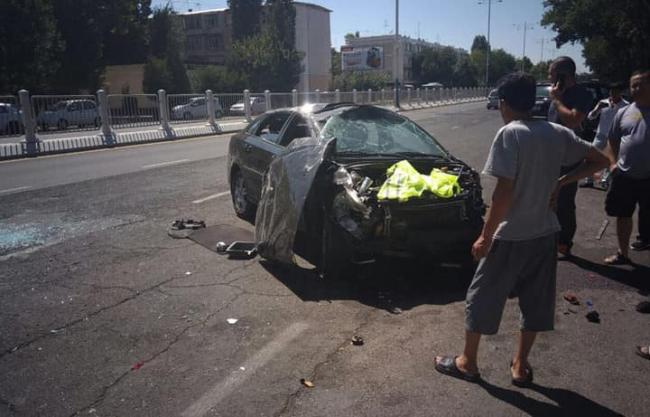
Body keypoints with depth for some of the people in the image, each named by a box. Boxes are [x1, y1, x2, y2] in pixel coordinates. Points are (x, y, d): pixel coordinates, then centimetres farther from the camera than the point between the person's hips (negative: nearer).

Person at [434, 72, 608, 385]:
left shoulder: (510, 134, -17)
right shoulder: (558, 133, 2)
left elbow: (504, 193, -21)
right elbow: (599, 160, 11)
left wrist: (485, 236, -14)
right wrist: (560, 182, 12)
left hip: (511, 236, -6)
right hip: (545, 233, 6)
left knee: (482, 297, 9)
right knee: (535, 300, 17)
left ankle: (467, 362, 22)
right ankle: (521, 365, 29)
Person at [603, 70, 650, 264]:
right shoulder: (623, 113, 7)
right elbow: (613, 140, 14)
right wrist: (613, 162, 2)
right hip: (624, 176, 3)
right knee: (623, 216, 10)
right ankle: (622, 253, 23)